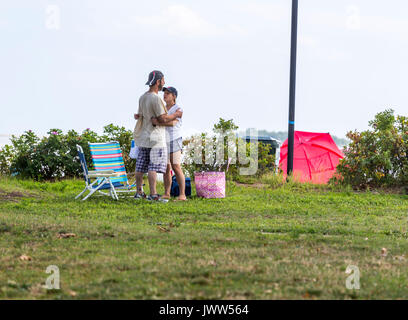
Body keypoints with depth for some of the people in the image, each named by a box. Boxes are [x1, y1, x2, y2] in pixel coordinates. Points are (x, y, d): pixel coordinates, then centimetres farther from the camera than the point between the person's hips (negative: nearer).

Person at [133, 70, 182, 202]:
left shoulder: (142, 98, 11)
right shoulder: (155, 98, -16)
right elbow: (163, 119, -18)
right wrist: (176, 115, -4)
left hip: (143, 137, 9)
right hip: (155, 138, -9)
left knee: (141, 166, 12)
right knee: (154, 167, -9)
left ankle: (139, 192, 18)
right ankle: (153, 194, -12)